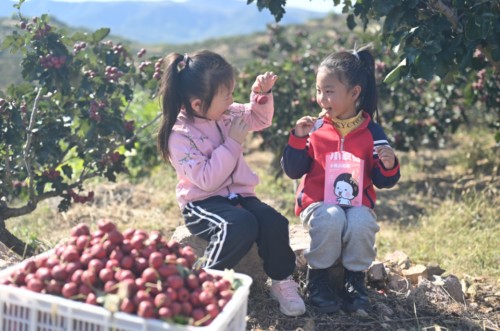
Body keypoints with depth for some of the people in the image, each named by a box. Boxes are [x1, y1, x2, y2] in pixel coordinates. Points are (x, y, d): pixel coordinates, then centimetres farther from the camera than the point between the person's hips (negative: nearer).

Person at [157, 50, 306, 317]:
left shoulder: (225, 114, 2)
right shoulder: (180, 135, -17)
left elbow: (259, 119, 19)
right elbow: (207, 180, -23)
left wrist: (261, 94, -2)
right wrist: (233, 142, -21)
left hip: (237, 194, 6)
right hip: (202, 202, -6)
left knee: (273, 222, -19)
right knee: (241, 224, -35)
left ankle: (282, 282, 3)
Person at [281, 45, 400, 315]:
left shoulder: (372, 133, 1)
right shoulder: (314, 128, 2)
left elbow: (383, 182, 3)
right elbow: (293, 171, 1)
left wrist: (389, 166, -19)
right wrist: (298, 139, -12)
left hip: (357, 203, 0)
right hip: (319, 202, 0)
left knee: (362, 222, -33)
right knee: (331, 218, -34)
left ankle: (355, 279, -7)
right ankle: (318, 278, -10)